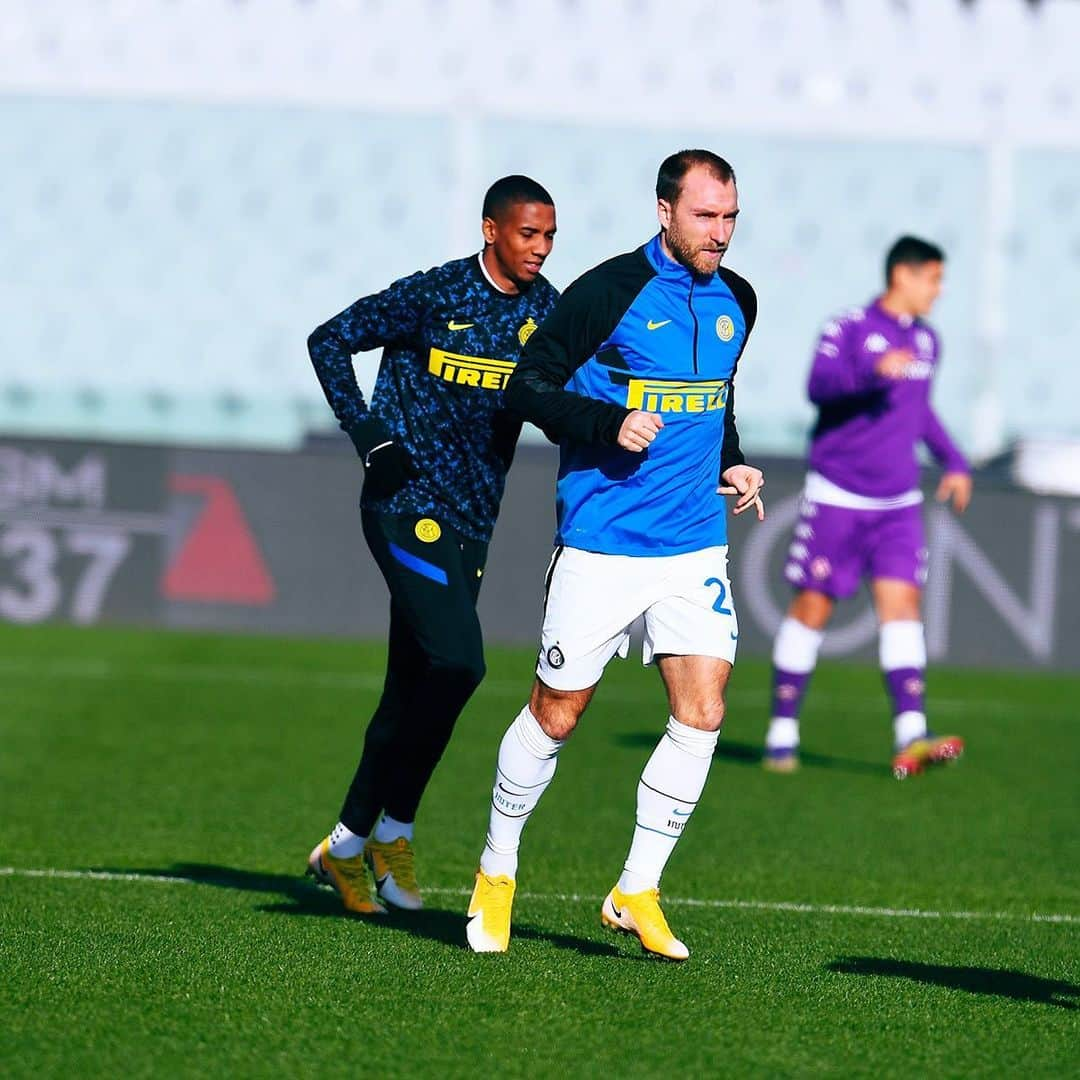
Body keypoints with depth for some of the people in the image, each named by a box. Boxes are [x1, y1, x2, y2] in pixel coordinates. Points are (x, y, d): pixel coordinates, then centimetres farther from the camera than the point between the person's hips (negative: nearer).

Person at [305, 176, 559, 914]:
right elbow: (331, 341, -5)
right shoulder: (434, 297, -11)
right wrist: (371, 439, -9)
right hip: (408, 508, -6)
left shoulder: (546, 311, 6)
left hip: (471, 521, 6)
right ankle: (394, 832, -6)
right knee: (457, 663, -19)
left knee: (414, 690, 9)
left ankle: (347, 846, 20)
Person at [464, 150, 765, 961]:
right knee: (557, 714, 2)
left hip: (696, 544, 5)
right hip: (602, 544, -5)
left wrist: (732, 464, 10)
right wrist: (610, 425, -20)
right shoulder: (610, 292, -10)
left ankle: (638, 892, 4)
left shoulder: (736, 302, 9)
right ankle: (497, 868, 23)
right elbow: (529, 386, -7)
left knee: (703, 711, -7)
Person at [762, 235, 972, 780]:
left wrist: (953, 460, 25)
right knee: (813, 607, 0)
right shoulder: (849, 330, -10)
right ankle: (782, 733, 11)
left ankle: (911, 738, -16)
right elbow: (819, 385, -27)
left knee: (902, 602, -7)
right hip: (838, 494, -5)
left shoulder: (926, 340, 12)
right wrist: (872, 371, -41)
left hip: (898, 502, 5)